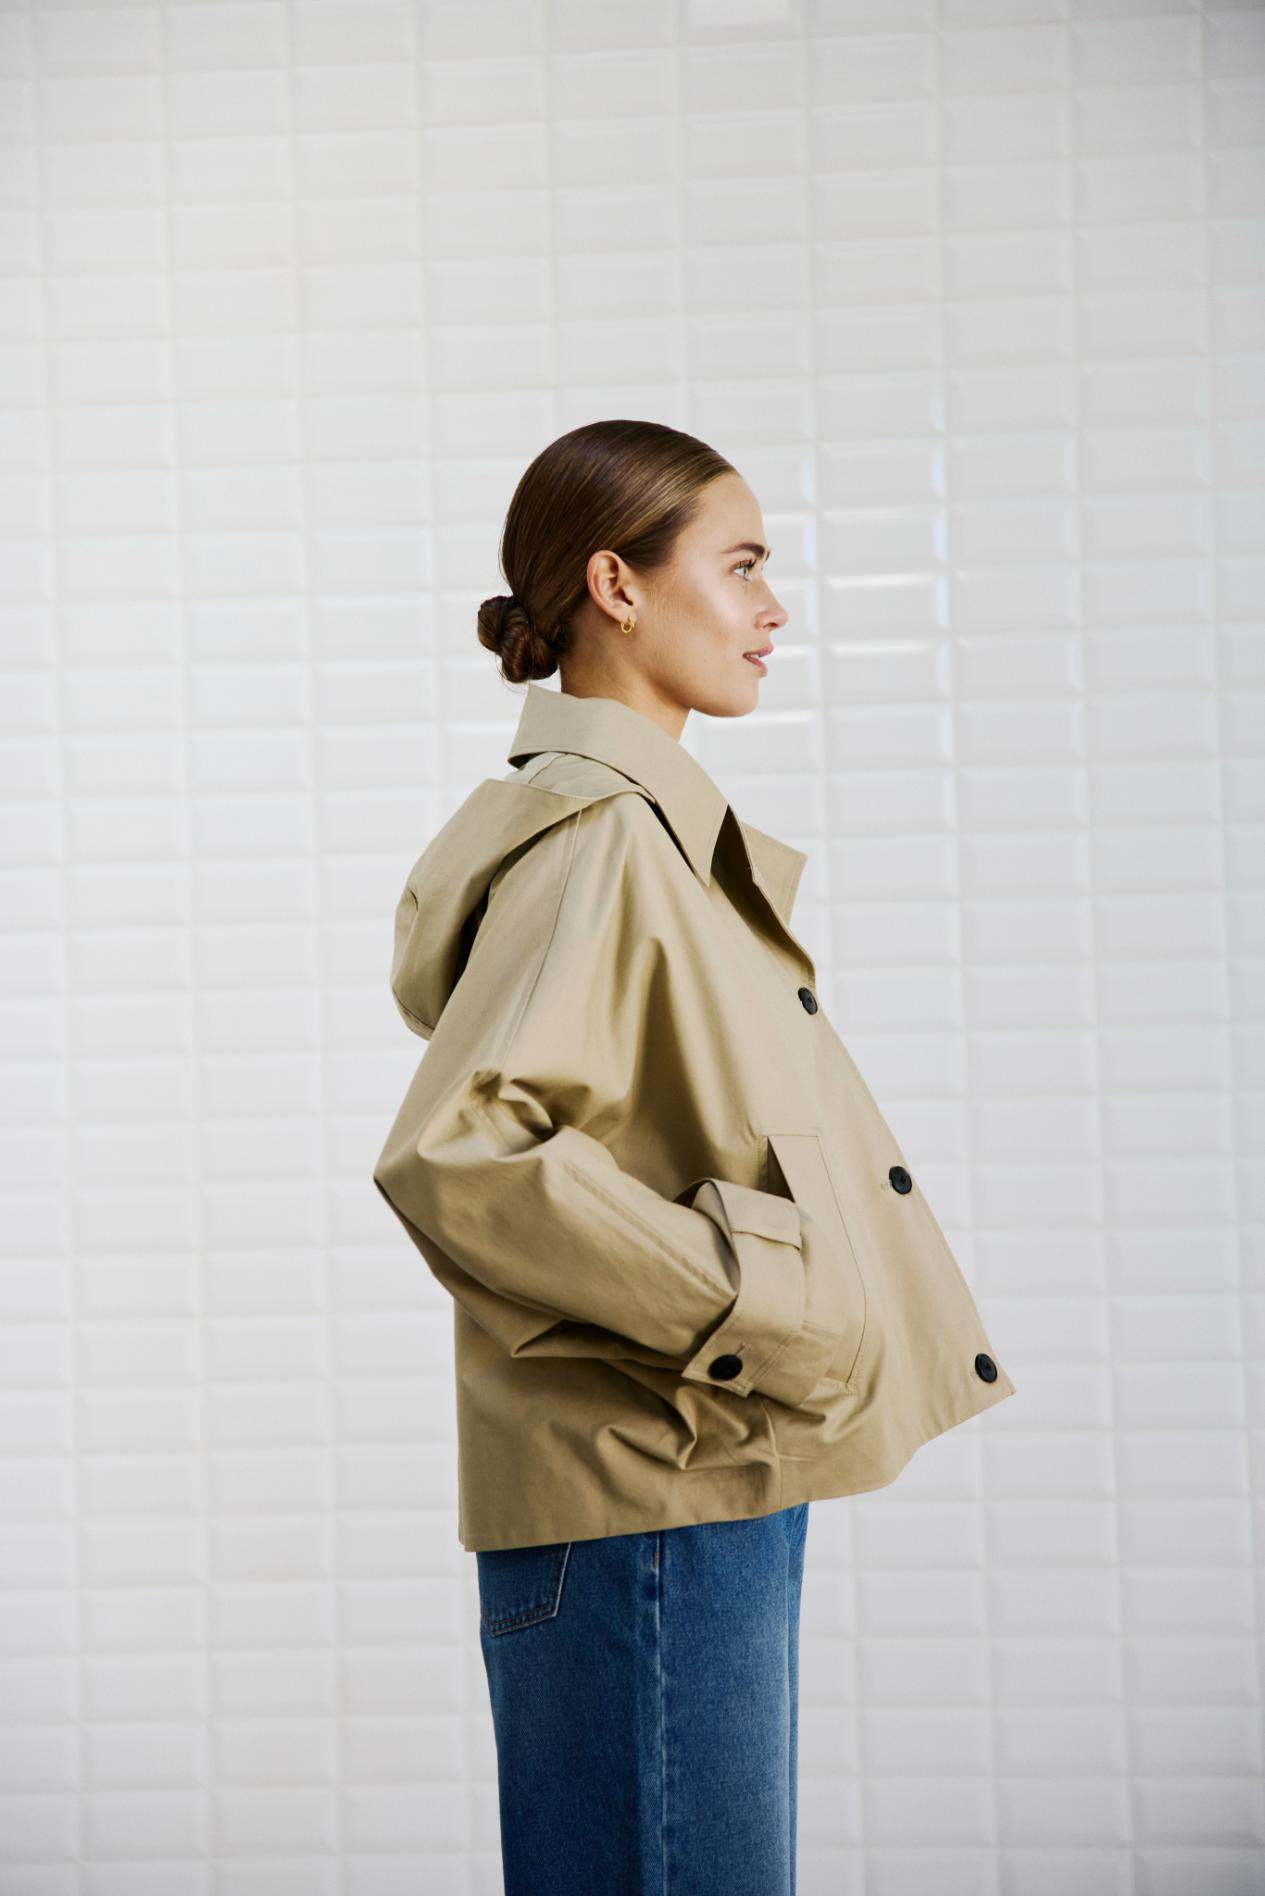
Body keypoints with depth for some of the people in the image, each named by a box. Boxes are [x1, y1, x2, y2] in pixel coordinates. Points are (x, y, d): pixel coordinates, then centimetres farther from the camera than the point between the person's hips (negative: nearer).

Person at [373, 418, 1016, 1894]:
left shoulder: (654, 830, 16)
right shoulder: (597, 841, -15)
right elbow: (449, 1153, -27)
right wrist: (738, 1302, -20)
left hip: (705, 1479, 10)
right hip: (648, 1493, -10)